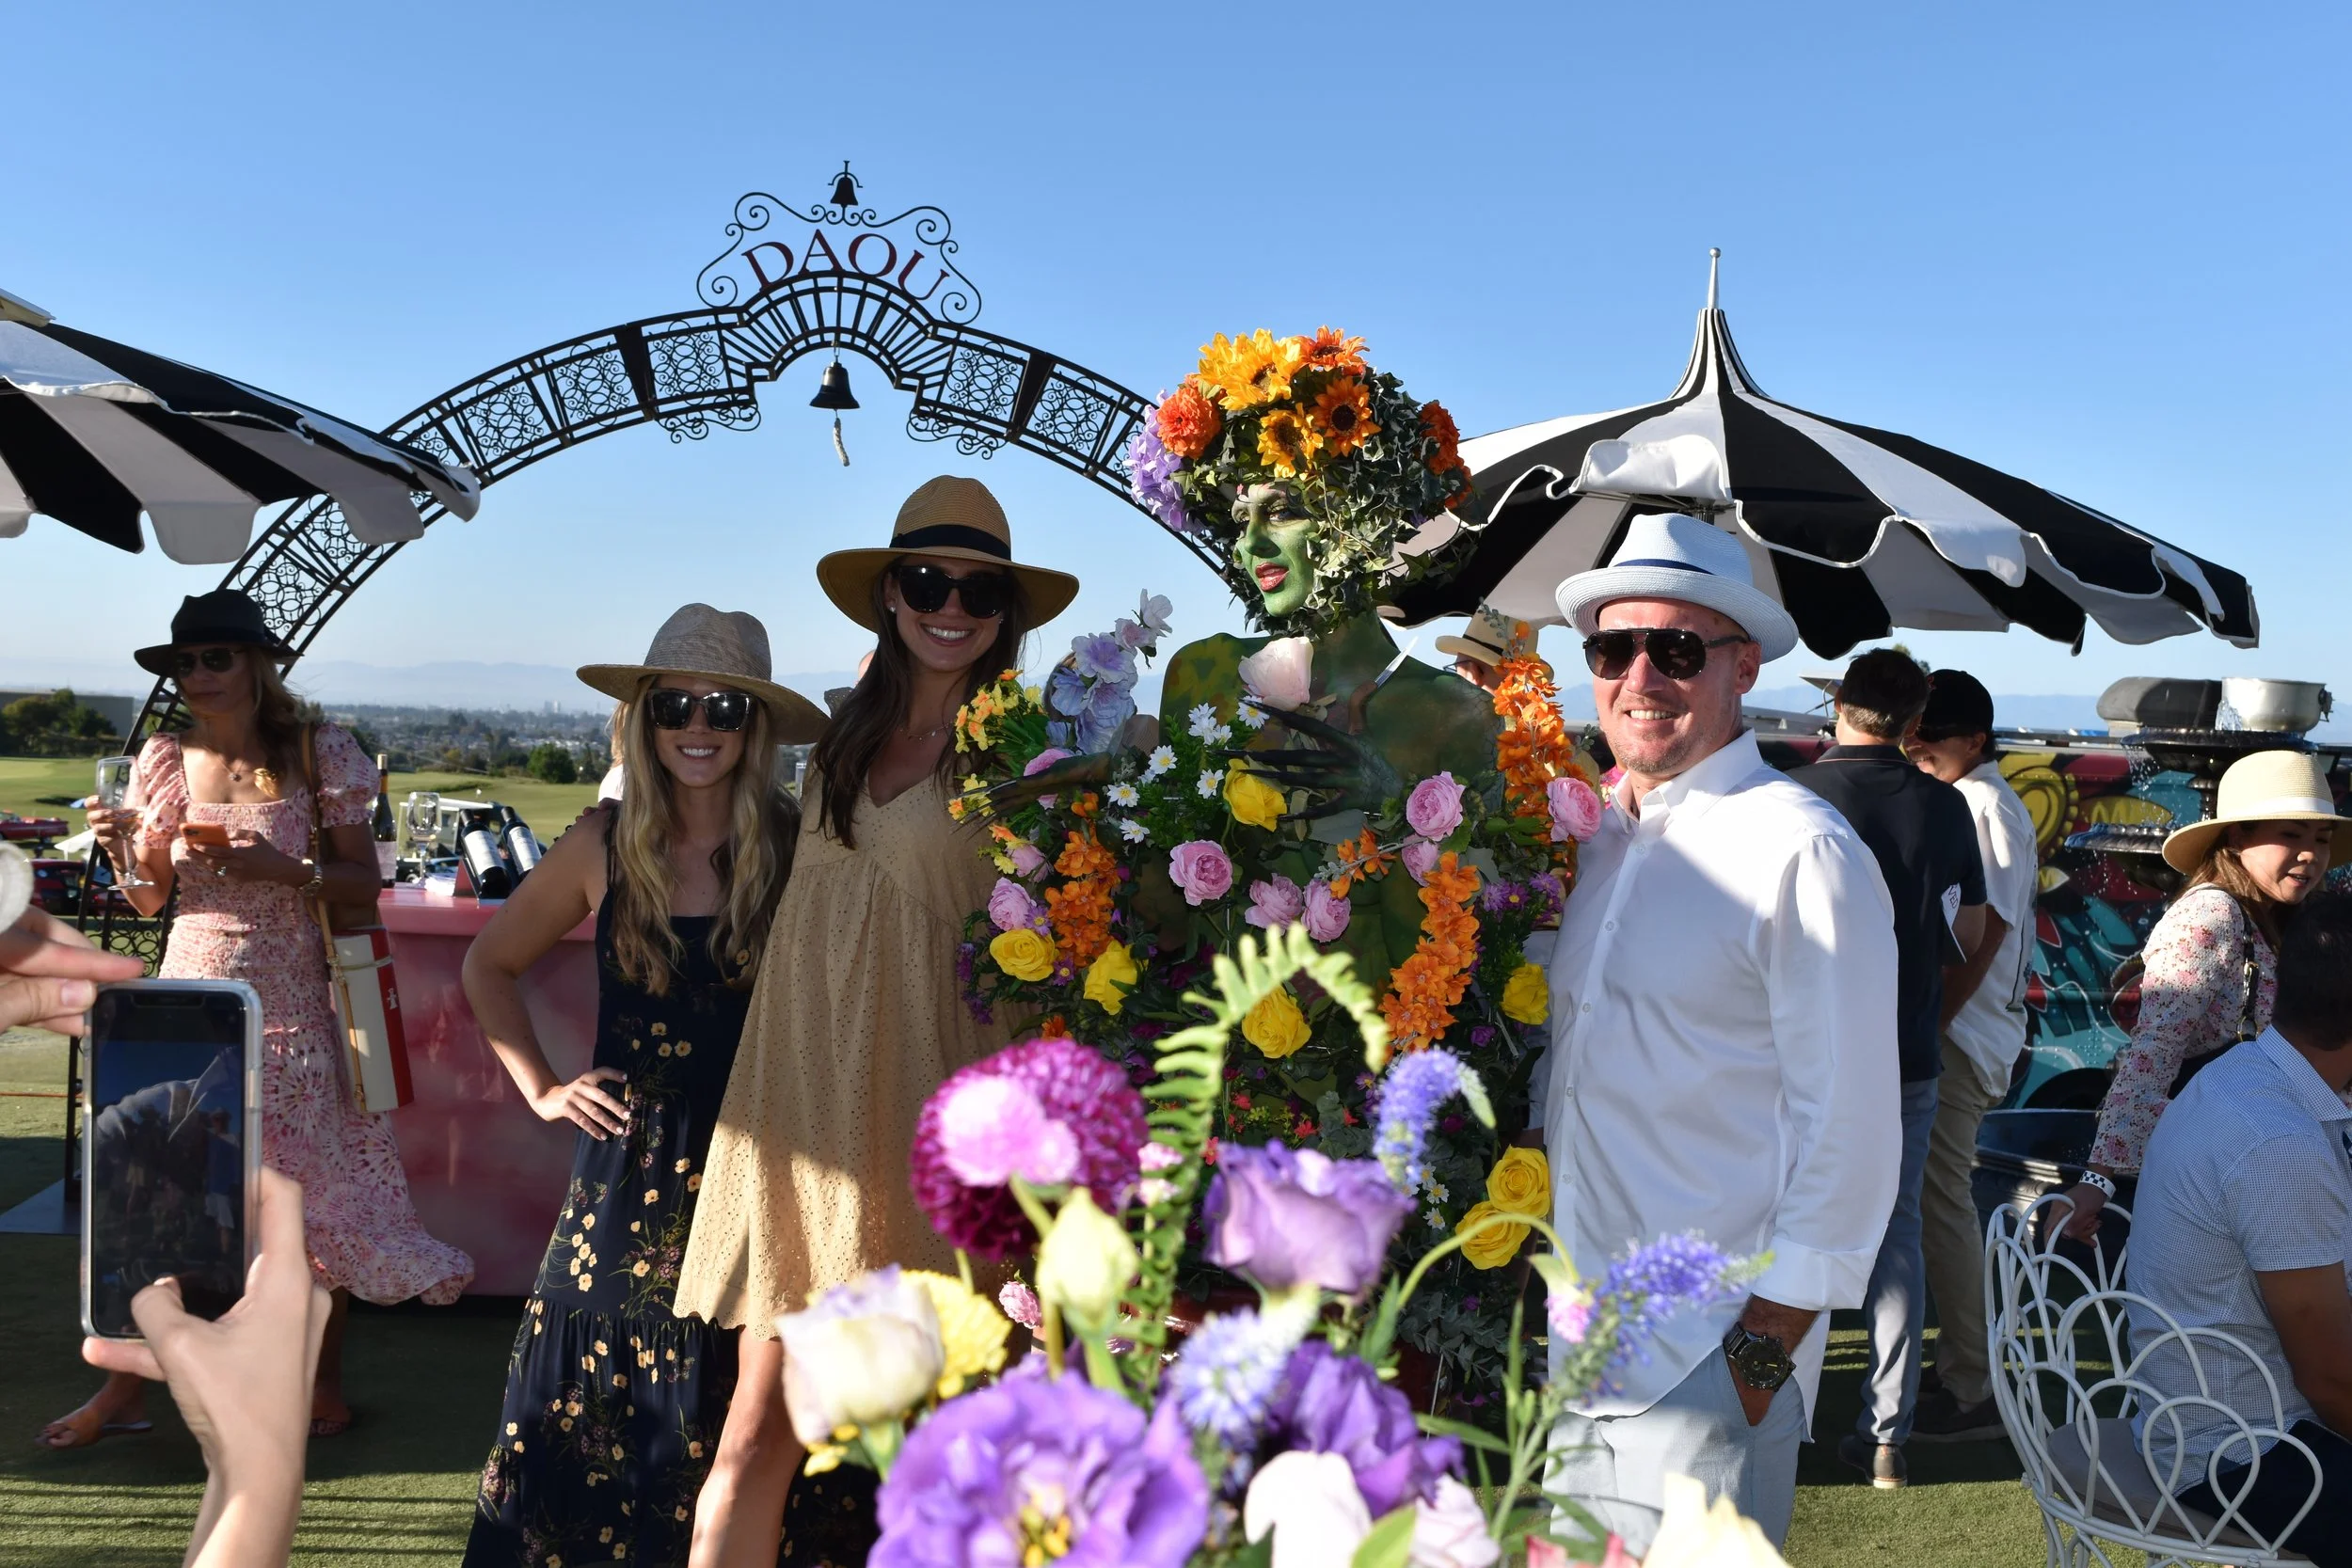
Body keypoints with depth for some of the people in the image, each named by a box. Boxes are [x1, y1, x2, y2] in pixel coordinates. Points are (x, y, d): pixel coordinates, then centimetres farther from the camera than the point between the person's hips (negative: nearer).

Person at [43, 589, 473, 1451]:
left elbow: (364, 884, -3)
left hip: (288, 1004, -3)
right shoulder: (167, 761, 5)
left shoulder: (319, 756, -4)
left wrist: (282, 868, -19)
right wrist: (125, 849, -9)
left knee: (309, 1193, 4)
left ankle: (326, 1379, 20)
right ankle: (125, 1386, 17)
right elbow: (149, 900, 11)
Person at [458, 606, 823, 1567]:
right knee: (587, 1409, 8)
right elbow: (490, 964, 15)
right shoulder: (607, 848, 2)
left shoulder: (799, 849, -6)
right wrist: (541, 1087, 9)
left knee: (728, 1427, 6)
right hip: (628, 1171, 2)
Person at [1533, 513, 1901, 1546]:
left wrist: (1772, 1341, -14)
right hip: (1576, 1330, 7)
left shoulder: (1801, 854, -14)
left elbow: (1848, 1131, -15)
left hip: (1711, 1347, -7)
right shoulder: (1598, 835, 8)